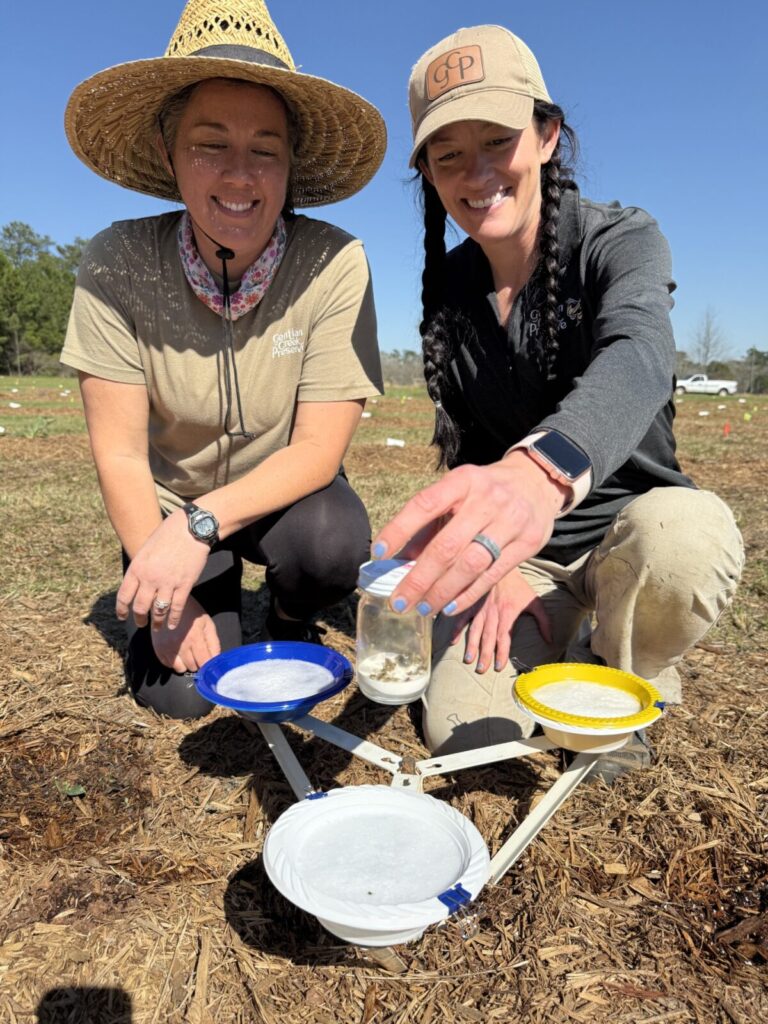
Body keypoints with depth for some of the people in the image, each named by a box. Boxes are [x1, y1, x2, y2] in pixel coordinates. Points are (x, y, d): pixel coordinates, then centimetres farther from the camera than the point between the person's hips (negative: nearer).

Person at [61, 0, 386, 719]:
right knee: (179, 690, -14)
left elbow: (317, 451, -20)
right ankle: (215, 591, 22)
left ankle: (289, 626, 5)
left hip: (285, 496, 0)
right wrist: (169, 586, -19)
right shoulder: (118, 265, -18)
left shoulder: (334, 265, -21)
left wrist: (199, 525, -32)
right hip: (170, 503, 1)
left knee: (330, 542, -32)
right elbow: (120, 455, -15)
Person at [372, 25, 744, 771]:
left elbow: (637, 362, -36)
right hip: (516, 553, 3)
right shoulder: (449, 290, 1)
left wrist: (538, 472, -59)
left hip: (625, 525, -2)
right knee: (465, 733, -18)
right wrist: (492, 561, -12)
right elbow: (463, 447, 3)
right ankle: (561, 644, 16)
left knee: (684, 534, -38)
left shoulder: (620, 241, -12)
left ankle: (615, 683, -2)